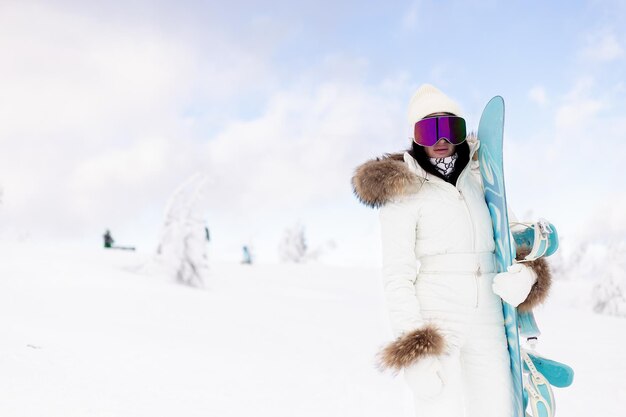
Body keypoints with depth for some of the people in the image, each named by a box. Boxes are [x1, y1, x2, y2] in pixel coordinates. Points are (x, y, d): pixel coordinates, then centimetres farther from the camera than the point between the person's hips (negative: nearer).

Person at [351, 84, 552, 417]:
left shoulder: (476, 180, 13)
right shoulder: (403, 193, -5)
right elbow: (397, 277, -10)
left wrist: (525, 273, -7)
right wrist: (417, 352, -18)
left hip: (486, 321, 6)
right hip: (431, 323, -6)